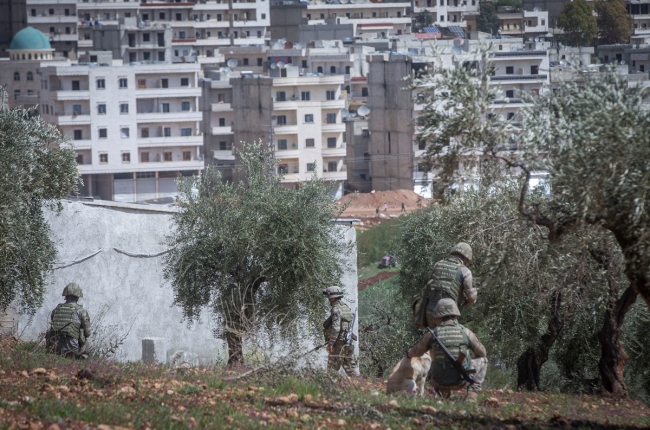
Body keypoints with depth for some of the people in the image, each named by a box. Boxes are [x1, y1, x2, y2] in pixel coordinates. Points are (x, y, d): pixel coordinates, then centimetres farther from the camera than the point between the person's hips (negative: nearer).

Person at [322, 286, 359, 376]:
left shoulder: (336, 309, -14)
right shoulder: (347, 308, 14)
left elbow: (335, 328, -23)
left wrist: (330, 343, -22)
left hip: (339, 343, -8)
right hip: (349, 344, 8)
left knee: (332, 368, -2)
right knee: (351, 366, 10)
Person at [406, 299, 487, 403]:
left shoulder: (432, 334, -1)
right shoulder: (466, 333, -2)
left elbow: (416, 351, 18)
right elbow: (481, 353, 16)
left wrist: (409, 355, 44)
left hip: (440, 383, 2)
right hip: (461, 381, -2)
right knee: (482, 360, 24)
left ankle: (444, 394, 13)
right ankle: (472, 395, 10)